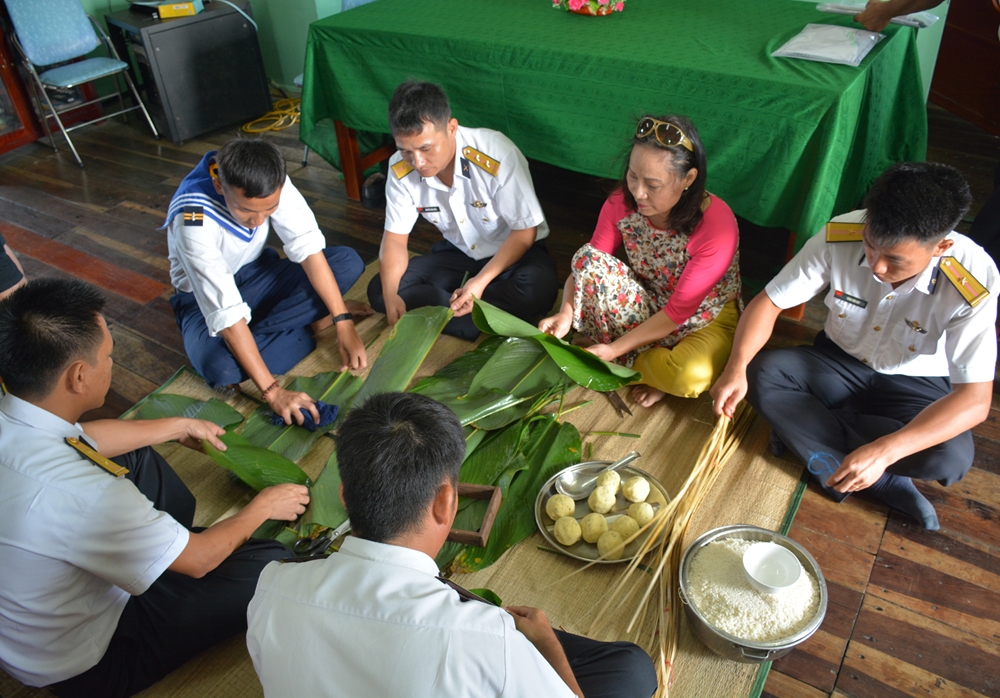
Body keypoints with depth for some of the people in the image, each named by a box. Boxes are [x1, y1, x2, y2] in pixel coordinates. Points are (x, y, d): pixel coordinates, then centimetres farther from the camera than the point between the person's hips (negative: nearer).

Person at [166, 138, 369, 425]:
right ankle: (310, 317, -11)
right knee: (220, 367, -35)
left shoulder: (270, 183, -24)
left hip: (257, 272, 4)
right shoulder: (194, 222, -35)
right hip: (208, 296, -4)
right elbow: (227, 314, -37)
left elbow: (308, 247, -21)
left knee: (348, 262, -17)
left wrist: (344, 323, -27)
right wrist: (272, 390, -39)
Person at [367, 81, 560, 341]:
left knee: (538, 289, -37)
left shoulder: (497, 155, -29)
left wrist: (481, 281, -32)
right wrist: (390, 296, -25)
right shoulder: (401, 170, -16)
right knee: (378, 291, -14)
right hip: (457, 253, 4)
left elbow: (525, 231, -20)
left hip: (515, 251, -4)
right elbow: (395, 237, -7)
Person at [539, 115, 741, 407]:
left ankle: (626, 358, -4)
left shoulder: (717, 225, -29)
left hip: (704, 319, -4)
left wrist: (614, 349, -28)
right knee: (587, 258, -23)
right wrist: (566, 312, -28)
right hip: (646, 306, 4)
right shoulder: (622, 202, -15)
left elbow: (678, 312, -25)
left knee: (691, 376, -38)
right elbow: (588, 264, -9)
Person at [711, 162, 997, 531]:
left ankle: (804, 428, -11)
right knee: (760, 374, -26)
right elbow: (768, 302, -18)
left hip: (917, 387, -2)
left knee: (951, 458, -32)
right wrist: (736, 369, -36)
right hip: (840, 363, 2)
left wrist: (883, 451, -45)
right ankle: (887, 486, -18)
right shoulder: (840, 236, -25)